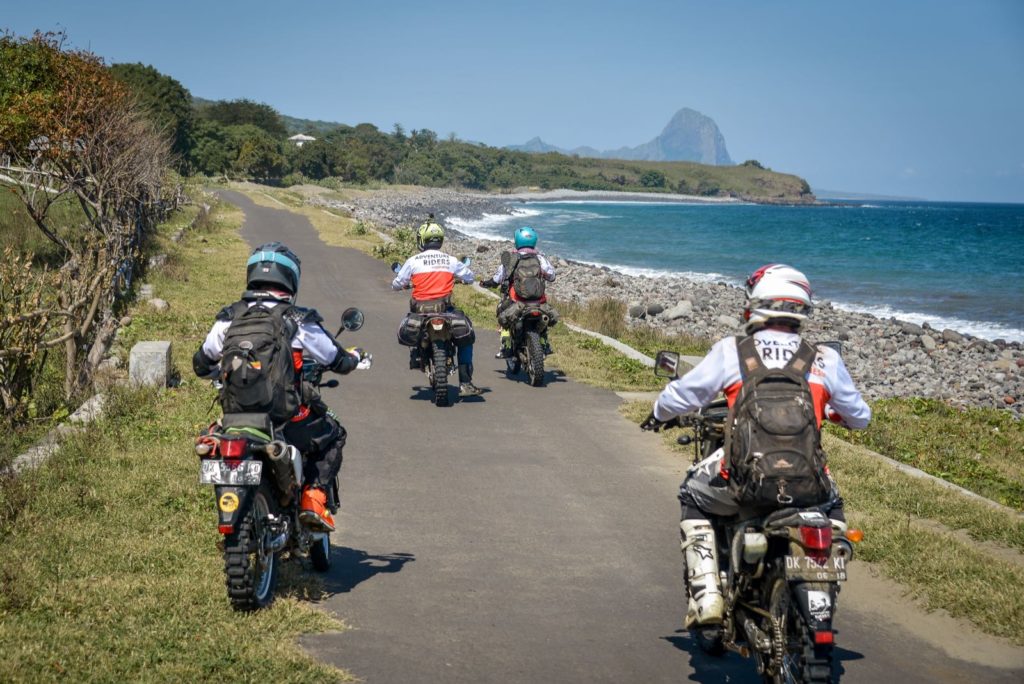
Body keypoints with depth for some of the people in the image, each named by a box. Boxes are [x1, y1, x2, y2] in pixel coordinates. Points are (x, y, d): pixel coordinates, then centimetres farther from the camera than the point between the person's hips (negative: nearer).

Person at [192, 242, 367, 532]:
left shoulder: (229, 318, 3)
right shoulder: (298, 320, -7)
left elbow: (201, 364, 15)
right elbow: (338, 361, 4)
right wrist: (356, 356, 27)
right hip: (288, 422, -3)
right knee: (333, 435, 24)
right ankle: (313, 498, 7)